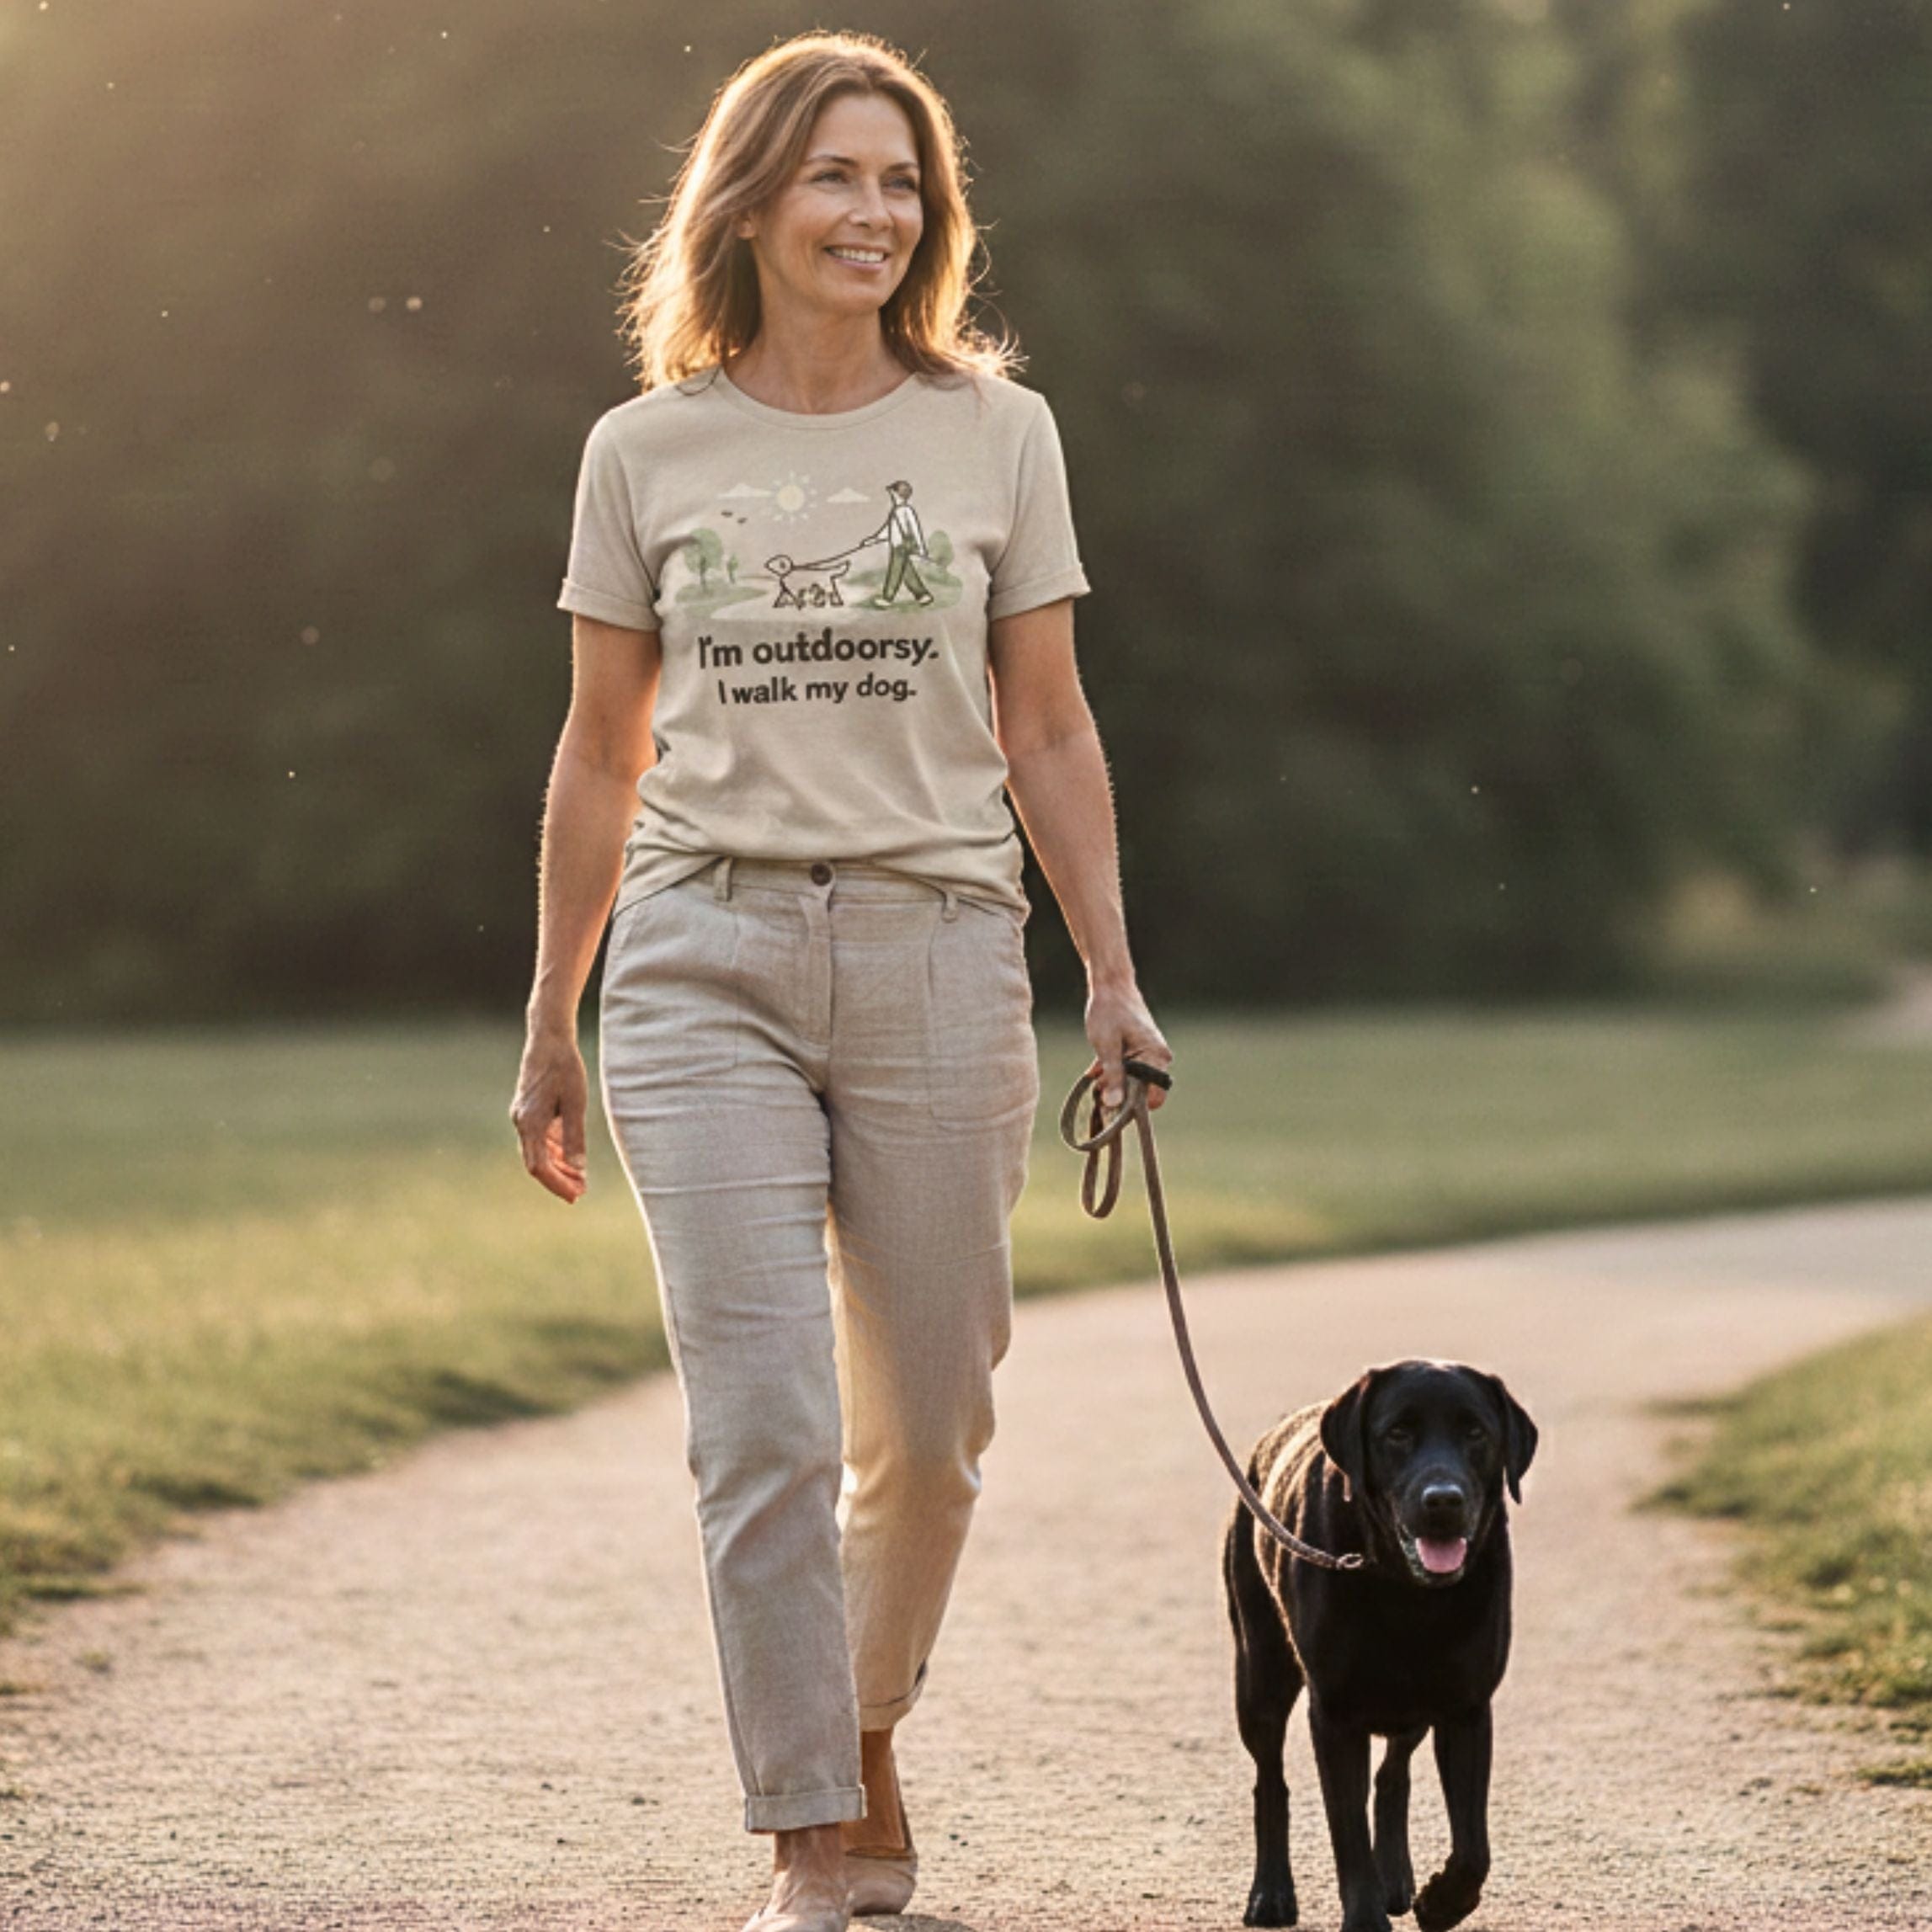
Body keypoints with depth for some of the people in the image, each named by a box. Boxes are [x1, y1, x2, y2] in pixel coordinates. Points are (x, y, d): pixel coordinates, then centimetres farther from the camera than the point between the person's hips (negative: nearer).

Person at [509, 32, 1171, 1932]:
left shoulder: (994, 434, 7)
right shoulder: (646, 451, 6)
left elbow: (1048, 735, 10)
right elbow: (601, 757, 12)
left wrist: (1112, 977, 3)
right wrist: (551, 1027, 13)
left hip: (935, 953, 1)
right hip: (705, 958, -1)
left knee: (923, 1425, 7)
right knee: (763, 1428, -9)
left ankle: (867, 1738, 32)